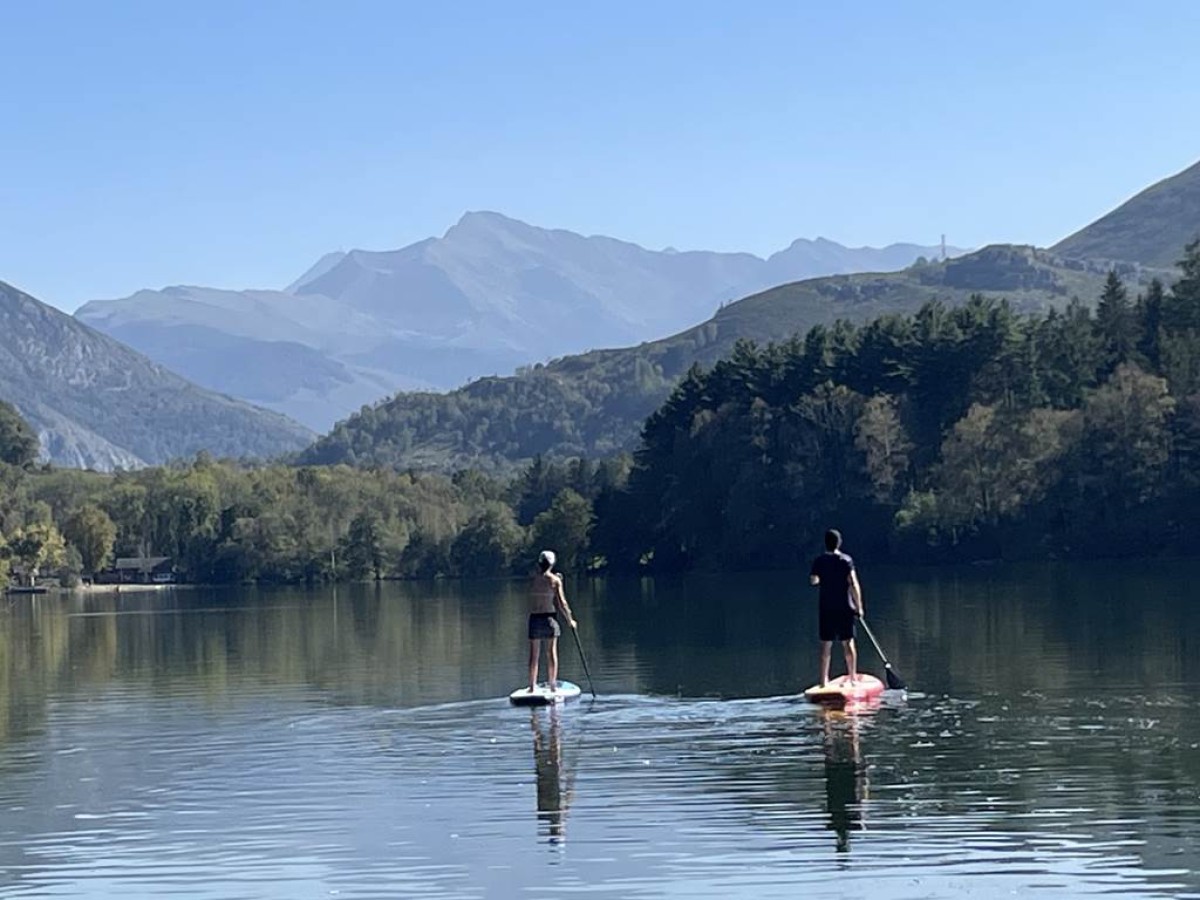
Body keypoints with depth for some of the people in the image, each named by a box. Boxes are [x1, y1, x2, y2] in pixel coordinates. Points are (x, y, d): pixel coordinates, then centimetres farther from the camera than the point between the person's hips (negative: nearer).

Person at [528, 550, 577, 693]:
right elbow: (561, 603, -9)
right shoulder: (555, 580, -6)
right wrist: (570, 620, 3)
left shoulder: (533, 579, 1)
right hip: (549, 618, -2)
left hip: (534, 618, 2)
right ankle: (552, 684, 4)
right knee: (551, 653, 4)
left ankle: (532, 685, 5)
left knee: (534, 654, 6)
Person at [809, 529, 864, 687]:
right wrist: (859, 606, -7)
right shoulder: (846, 560, -7)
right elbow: (853, 584, -12)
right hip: (845, 608, -1)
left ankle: (824, 679, 7)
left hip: (825, 608, 2)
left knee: (826, 644, 6)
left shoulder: (819, 561, 0)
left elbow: (813, 581, 6)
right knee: (848, 642, 4)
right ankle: (853, 678, 5)